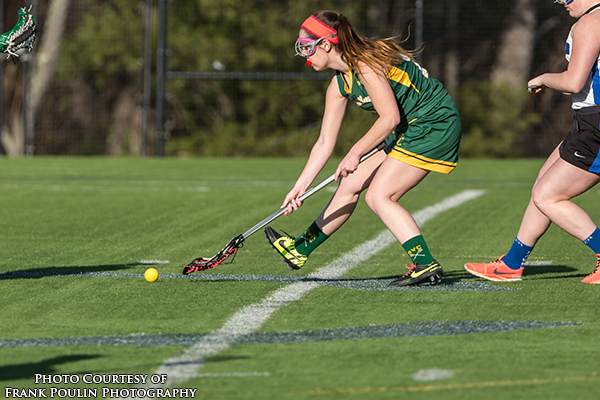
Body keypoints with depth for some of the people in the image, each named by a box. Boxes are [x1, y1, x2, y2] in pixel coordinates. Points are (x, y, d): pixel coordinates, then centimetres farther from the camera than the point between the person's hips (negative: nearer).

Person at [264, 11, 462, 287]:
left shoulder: (365, 64, -22)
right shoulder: (339, 85, 7)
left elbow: (389, 118, -25)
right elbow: (325, 143, 10)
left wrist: (356, 153, -17)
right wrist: (299, 188, 6)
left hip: (434, 124, -9)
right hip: (408, 130, 9)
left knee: (378, 196, -15)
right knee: (350, 184, 11)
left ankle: (426, 266, -18)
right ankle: (300, 250, 23)